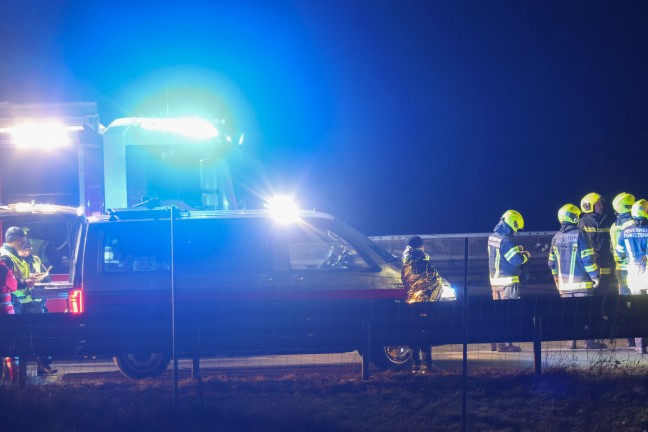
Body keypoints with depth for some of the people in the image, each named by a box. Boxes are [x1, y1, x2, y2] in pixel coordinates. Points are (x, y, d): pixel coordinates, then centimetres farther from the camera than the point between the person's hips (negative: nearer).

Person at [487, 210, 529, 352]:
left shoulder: (492, 238, 9)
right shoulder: (506, 241, -19)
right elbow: (516, 260, -21)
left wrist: (517, 250, 13)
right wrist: (526, 255, -2)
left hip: (494, 280, 9)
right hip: (508, 281, -9)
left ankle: (495, 342, 20)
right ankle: (504, 343, -5)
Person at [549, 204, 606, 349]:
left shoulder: (556, 238, 8)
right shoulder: (579, 235, -11)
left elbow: (552, 262, 14)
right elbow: (587, 259, -13)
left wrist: (556, 278, 25)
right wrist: (595, 276, -4)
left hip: (564, 282, 5)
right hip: (580, 281, -5)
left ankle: (572, 341, 8)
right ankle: (589, 341, -3)